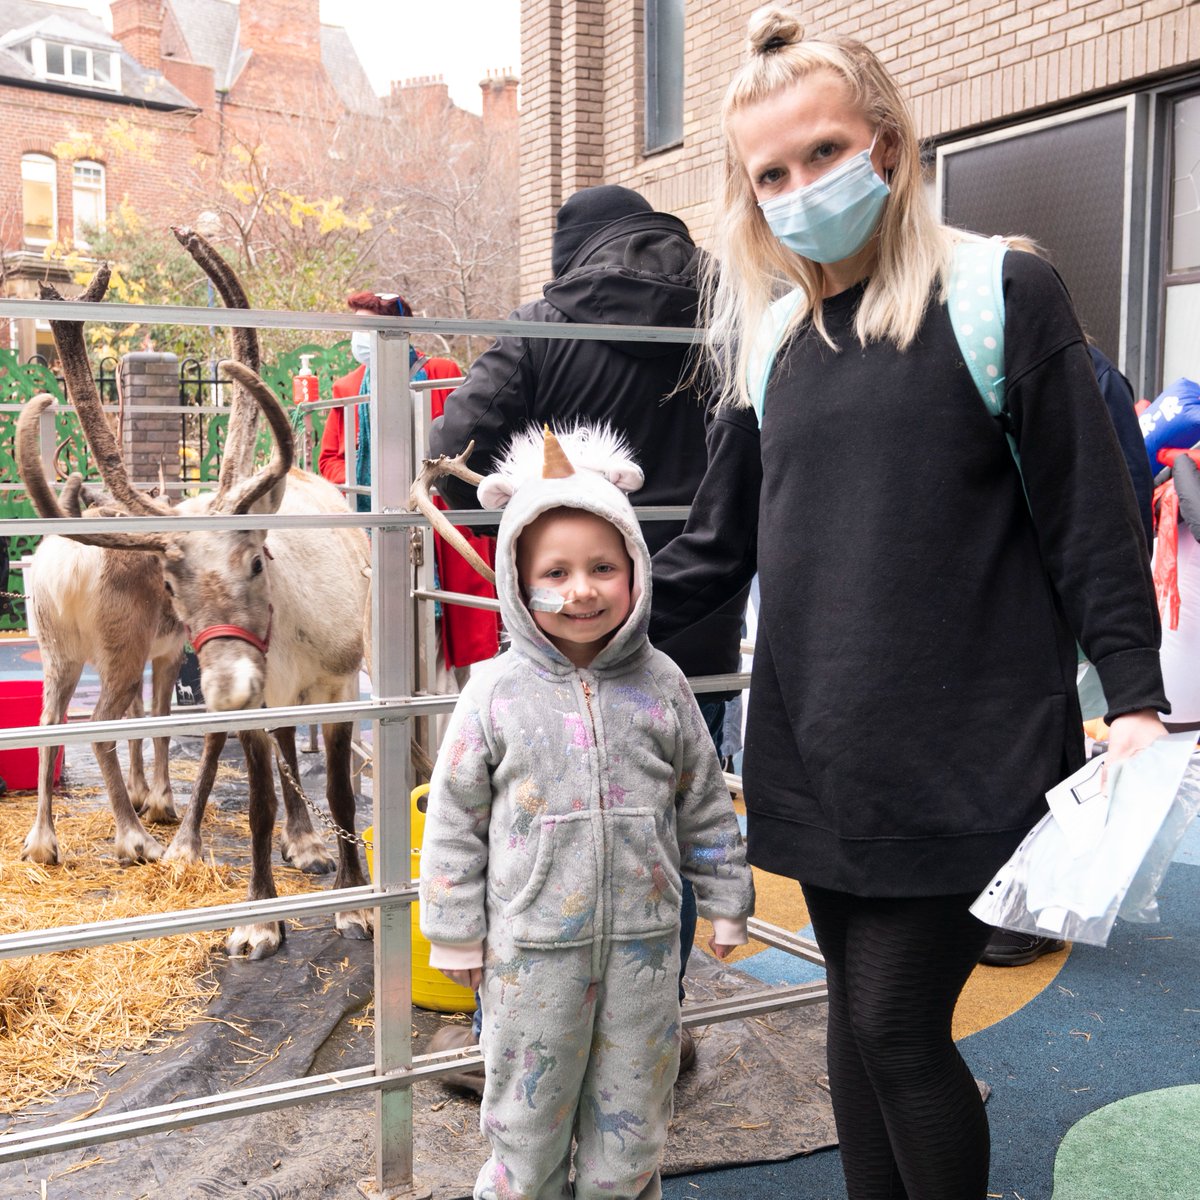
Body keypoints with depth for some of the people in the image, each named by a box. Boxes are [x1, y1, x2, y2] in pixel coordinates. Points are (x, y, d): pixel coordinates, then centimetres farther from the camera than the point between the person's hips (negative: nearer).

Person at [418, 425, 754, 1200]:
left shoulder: (661, 685, -2)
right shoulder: (500, 692, -8)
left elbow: (705, 803, 7)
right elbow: (457, 816, -2)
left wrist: (727, 902, 11)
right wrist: (456, 933, 0)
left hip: (644, 941, 2)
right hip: (532, 947, -1)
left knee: (632, 1108, 16)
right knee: (529, 1112, 13)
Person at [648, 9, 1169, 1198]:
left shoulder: (1002, 295, -4)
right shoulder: (772, 341, 10)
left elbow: (1089, 513, -4)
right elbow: (723, 534, 16)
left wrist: (1133, 698, -8)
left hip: (966, 754, -5)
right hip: (818, 749, 5)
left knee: (900, 1026, -2)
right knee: (857, 1015, 14)